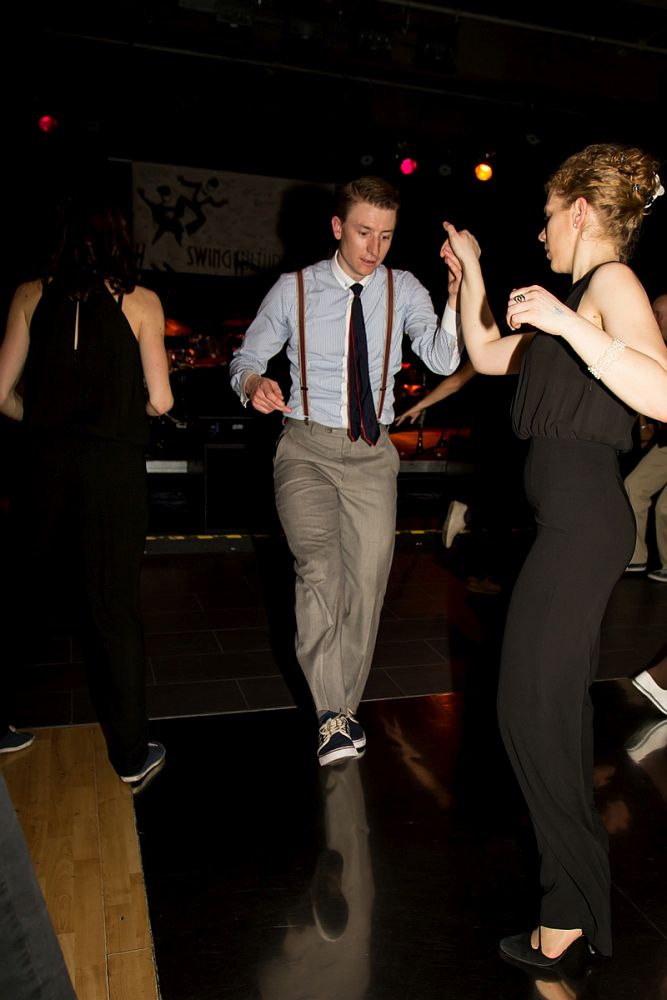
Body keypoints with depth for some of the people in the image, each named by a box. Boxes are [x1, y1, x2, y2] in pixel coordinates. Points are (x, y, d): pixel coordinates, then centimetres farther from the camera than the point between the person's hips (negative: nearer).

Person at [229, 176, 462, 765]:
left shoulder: (403, 290, 4)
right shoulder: (293, 290, 2)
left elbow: (443, 359, -9)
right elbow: (246, 359, 7)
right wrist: (255, 385, -17)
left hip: (372, 453, 2)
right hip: (307, 446, -2)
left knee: (367, 583, 3)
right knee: (319, 565, -23)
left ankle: (345, 708, 23)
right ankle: (333, 717, -12)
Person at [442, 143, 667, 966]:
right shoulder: (581, 297, 19)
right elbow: (488, 356, 26)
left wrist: (566, 325, -27)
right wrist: (471, 273, 23)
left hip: (581, 520, -10)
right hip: (571, 518, 10)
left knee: (533, 707, -5)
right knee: (557, 698, 21)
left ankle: (573, 909, 11)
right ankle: (574, 854, 40)